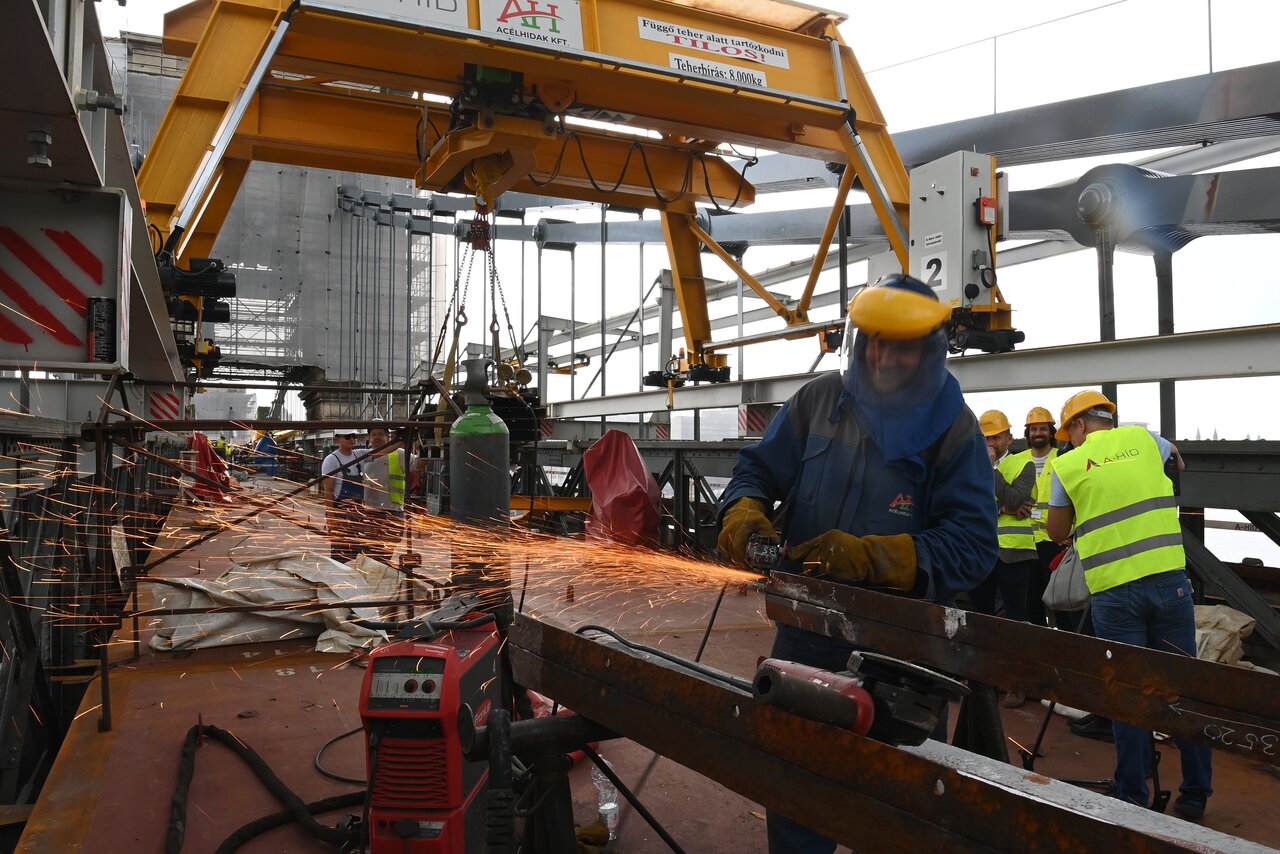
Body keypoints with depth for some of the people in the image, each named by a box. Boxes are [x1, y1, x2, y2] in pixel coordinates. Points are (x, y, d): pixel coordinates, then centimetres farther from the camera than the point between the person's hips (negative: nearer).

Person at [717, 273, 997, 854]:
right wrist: (746, 508, -20)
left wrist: (872, 557, -29)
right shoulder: (817, 401, 0)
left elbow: (972, 544, -16)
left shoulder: (951, 428, -8)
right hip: (803, 629, 3)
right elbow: (760, 467, 4)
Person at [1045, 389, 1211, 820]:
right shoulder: (1143, 438, 8)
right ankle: (1195, 792, 22)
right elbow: (1177, 461, 33)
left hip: (1113, 590, -2)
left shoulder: (1068, 465, 2)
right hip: (1169, 577, 2)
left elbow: (1057, 531, 12)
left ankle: (1133, 797, 14)